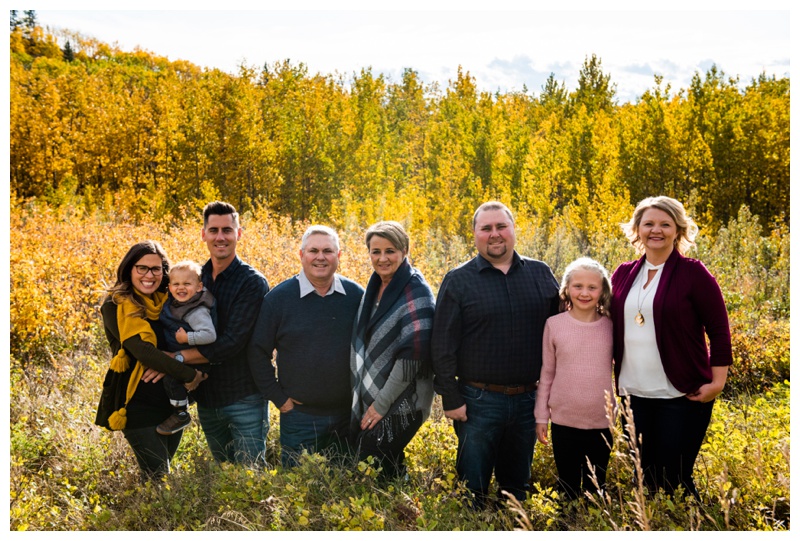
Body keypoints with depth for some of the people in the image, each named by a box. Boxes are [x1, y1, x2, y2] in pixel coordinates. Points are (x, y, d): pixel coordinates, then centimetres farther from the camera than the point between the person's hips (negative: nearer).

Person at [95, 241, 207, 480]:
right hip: (138, 401, -5)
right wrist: (188, 374, -19)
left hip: (172, 400, 5)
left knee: (159, 472, 13)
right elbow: (140, 349, -20)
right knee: (158, 478, -7)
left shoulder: (168, 301, 8)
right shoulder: (116, 305, -8)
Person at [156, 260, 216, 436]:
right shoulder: (171, 302, -1)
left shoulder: (197, 312, -27)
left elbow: (210, 335, -36)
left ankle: (181, 415, -8)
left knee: (171, 375, -25)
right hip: (174, 354, 10)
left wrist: (187, 338, -32)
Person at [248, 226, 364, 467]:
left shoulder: (356, 295, 0)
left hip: (349, 415, 2)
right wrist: (278, 397, -4)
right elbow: (258, 352, -2)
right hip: (300, 417, -2)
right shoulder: (278, 297, -5)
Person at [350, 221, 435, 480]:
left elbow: (413, 354, -20)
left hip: (398, 407, -7)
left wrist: (382, 404, -17)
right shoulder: (374, 289, 9)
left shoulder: (416, 292, -14)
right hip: (365, 402, 7)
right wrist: (362, 397, 9)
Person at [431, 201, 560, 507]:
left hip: (528, 399, 3)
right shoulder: (458, 281, -4)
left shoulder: (541, 274, 4)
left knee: (517, 484, 17)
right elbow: (442, 345, -5)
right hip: (479, 400, -3)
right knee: (473, 486, 7)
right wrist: (450, 399, -8)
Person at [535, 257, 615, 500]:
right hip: (564, 423, -1)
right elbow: (546, 373, 1)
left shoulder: (611, 327, -3)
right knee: (568, 488, 14)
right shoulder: (554, 325, -5)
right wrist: (541, 417, 3)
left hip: (602, 424, 1)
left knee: (596, 489, 16)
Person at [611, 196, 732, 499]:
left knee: (674, 479, 1)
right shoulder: (623, 275, 7)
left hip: (682, 396, -4)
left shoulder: (693, 274, -6)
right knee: (642, 477, 11)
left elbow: (719, 331, -4)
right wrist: (613, 379, 13)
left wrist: (717, 382, -9)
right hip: (634, 394, 4)